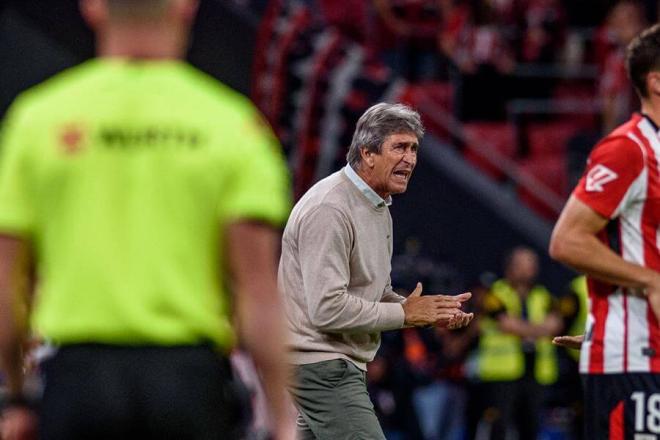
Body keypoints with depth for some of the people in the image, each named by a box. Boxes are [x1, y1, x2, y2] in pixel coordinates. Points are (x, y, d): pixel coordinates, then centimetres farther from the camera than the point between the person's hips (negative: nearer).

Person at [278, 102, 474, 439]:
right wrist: (405, 313, -16)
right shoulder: (330, 210, -19)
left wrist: (432, 312, 5)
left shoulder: (378, 208, 15)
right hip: (322, 365, -11)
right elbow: (327, 309, -25)